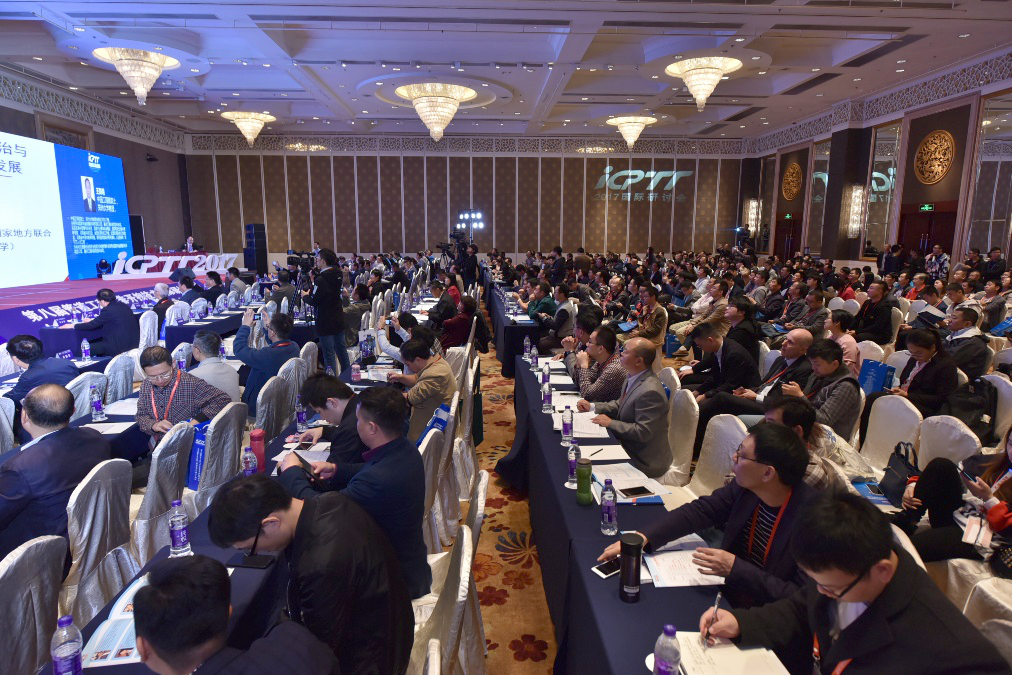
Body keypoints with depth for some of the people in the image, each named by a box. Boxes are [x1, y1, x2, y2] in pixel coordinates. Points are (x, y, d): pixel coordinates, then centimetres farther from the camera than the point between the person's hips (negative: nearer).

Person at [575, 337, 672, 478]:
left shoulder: (650, 392, -29)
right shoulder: (633, 378, 1)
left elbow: (642, 432, -28)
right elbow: (620, 405, 15)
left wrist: (610, 423, -20)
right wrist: (592, 407, 2)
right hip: (630, 448, 8)